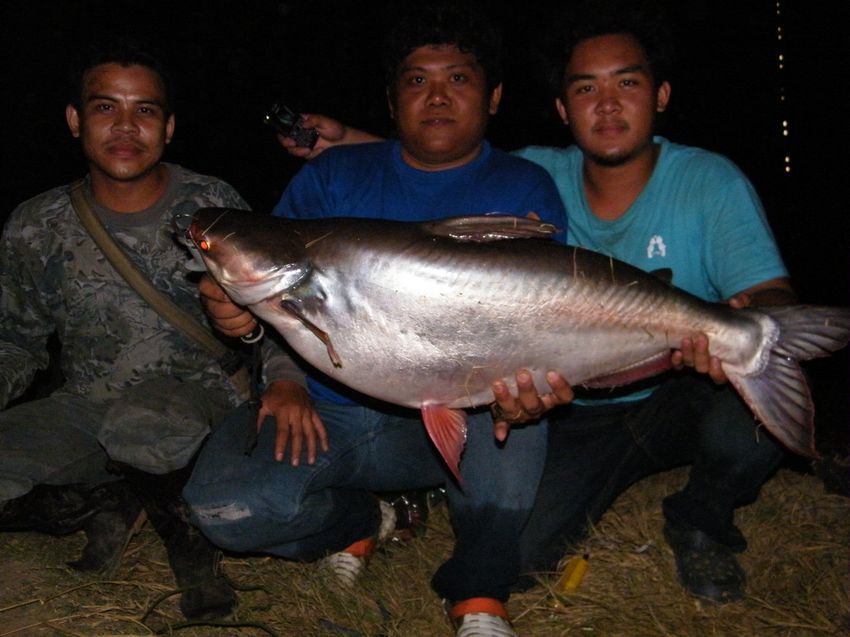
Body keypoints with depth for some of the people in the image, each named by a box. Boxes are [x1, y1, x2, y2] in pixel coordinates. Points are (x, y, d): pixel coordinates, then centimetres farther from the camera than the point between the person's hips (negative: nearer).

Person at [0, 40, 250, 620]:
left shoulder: (213, 207, -3)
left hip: (195, 396, -4)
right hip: (84, 411, 4)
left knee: (143, 428, -40)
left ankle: (187, 531, -6)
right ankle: (111, 508, 3)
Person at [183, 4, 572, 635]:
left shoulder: (523, 190, 4)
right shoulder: (332, 177, 11)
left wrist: (523, 378, -30)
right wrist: (282, 379, -14)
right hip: (324, 413, 2)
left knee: (513, 381, -34)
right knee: (222, 504, -24)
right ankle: (357, 520, 8)